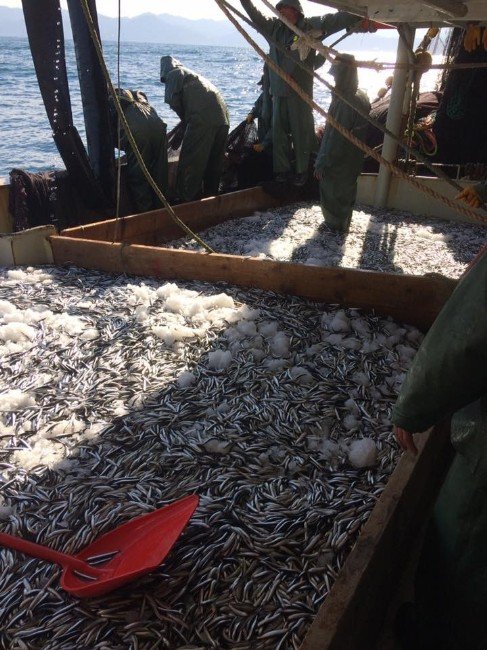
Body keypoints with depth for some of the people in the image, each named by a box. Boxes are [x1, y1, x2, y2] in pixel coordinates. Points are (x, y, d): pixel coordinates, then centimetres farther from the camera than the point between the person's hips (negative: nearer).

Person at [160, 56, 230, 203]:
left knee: (190, 163, -4)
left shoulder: (174, 73, 11)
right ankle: (210, 194, 22)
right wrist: (187, 118, 26)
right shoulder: (193, 75, 34)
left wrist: (184, 118, 12)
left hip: (202, 119, -8)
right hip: (222, 118, 8)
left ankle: (186, 200, -3)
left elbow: (172, 100, -2)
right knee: (214, 162, 15)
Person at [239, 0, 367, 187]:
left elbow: (336, 19, -12)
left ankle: (301, 171, 13)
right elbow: (255, 16, 21)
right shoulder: (274, 27, 10)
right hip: (279, 91, 5)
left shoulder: (311, 26, -3)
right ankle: (282, 169, 17)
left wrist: (359, 17, -22)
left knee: (301, 132, 1)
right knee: (279, 132, 6)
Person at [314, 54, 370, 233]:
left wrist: (322, 163, -21)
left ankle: (335, 225, 25)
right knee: (347, 192, 23)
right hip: (353, 159, 9)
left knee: (332, 195, 10)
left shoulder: (344, 103, -28)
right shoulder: (361, 97, 0)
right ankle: (344, 223, 40)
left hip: (338, 162, -9)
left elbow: (335, 137, -27)